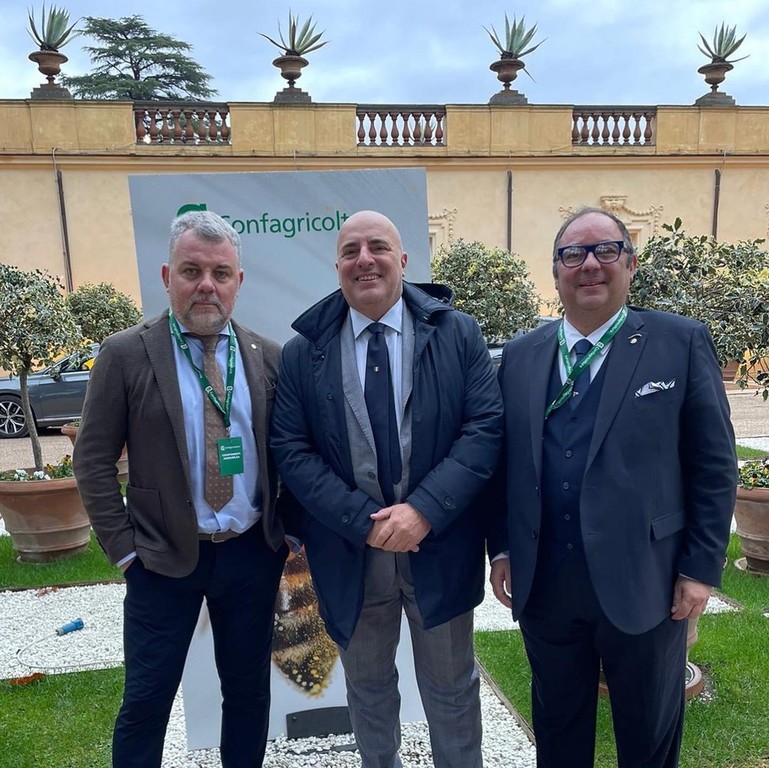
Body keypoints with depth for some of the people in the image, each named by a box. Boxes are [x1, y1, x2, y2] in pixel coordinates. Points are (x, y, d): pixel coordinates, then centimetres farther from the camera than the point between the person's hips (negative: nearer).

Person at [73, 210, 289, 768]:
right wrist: (123, 548, -7)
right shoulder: (125, 355, -6)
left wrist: (290, 529, 1)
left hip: (254, 553, 3)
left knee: (249, 690, 17)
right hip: (164, 557, -2)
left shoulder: (269, 357, 0)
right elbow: (94, 460, -4)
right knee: (147, 699, 11)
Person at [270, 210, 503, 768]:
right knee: (368, 686, 23)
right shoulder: (303, 351, -2)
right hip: (349, 551, 1)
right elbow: (291, 451, -5)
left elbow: (486, 427, -10)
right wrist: (364, 520, -16)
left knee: (450, 688, 19)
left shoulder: (457, 333, -4)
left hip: (440, 547, -1)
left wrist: (424, 510, -20)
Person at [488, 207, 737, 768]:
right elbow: (504, 462, 7)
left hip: (643, 584, -2)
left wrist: (701, 569, -6)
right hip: (542, 585, 3)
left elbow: (714, 466, -4)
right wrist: (500, 549, 5)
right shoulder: (520, 357, 4)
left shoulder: (682, 344, -5)